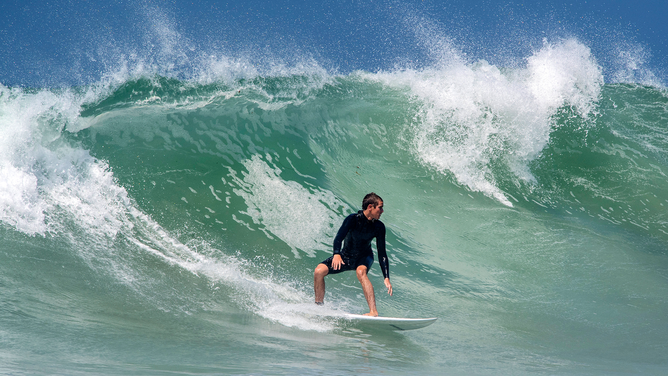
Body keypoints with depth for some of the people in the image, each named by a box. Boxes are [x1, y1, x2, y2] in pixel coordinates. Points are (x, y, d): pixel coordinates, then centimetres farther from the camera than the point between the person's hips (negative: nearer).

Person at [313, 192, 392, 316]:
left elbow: (382, 254, -15)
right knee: (319, 271, -20)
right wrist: (336, 254, -55)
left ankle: (374, 312, -43)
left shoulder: (379, 227, -17)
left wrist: (387, 278, -23)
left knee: (361, 272, -37)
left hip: (364, 257, -1)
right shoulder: (353, 219, -23)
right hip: (346, 256, 1)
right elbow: (339, 237, -34)